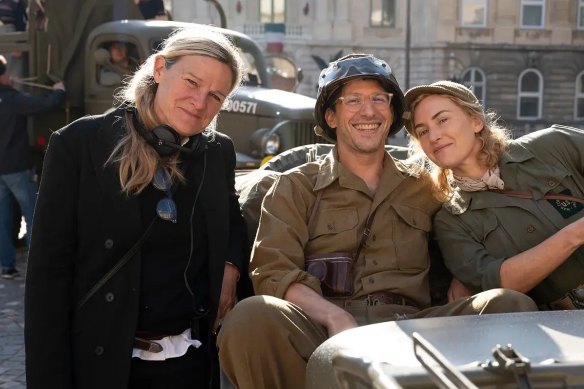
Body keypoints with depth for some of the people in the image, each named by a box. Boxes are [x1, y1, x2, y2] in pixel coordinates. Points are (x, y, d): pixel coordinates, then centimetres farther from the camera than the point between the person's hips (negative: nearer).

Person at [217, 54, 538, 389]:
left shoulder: (423, 188, 21)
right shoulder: (295, 188, 13)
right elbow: (273, 271, 0)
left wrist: (460, 311, -3)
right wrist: (334, 317, -19)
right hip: (323, 331, -1)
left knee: (511, 305, -22)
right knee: (251, 316, -34)